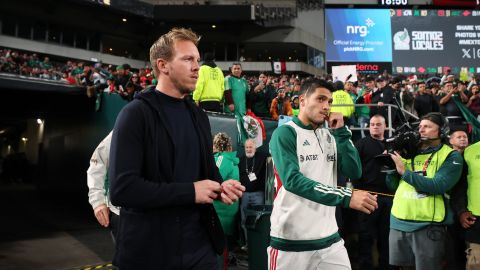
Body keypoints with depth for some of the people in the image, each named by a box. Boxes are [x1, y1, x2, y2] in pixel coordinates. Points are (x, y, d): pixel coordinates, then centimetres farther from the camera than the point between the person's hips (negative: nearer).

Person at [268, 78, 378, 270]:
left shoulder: (330, 136, 10)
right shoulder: (284, 133, -9)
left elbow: (354, 172, 2)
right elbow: (292, 180, -22)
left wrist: (340, 132, -4)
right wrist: (345, 197, -28)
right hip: (291, 240, -5)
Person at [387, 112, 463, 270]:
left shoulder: (451, 156, -3)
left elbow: (439, 186, -20)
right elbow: (393, 186, 10)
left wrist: (404, 172, -18)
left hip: (428, 225, -5)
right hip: (398, 223, 5)